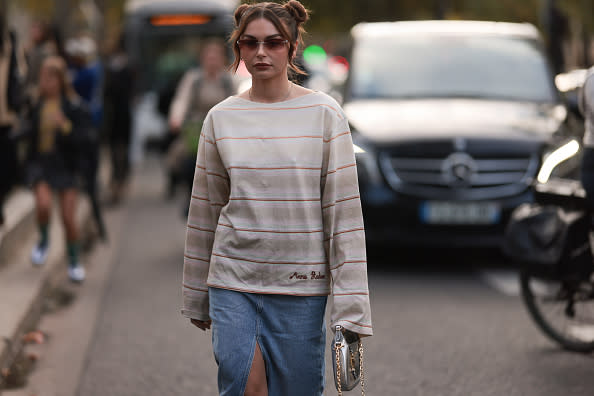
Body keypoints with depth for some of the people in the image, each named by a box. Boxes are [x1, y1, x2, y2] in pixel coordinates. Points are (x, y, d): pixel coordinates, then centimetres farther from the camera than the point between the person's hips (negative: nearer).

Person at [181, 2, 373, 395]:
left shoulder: (324, 114, -3)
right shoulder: (221, 118, 4)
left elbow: (344, 212, -5)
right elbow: (205, 211, 11)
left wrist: (350, 304, -10)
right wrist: (197, 297, 14)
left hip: (300, 287, -1)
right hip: (233, 278, 2)